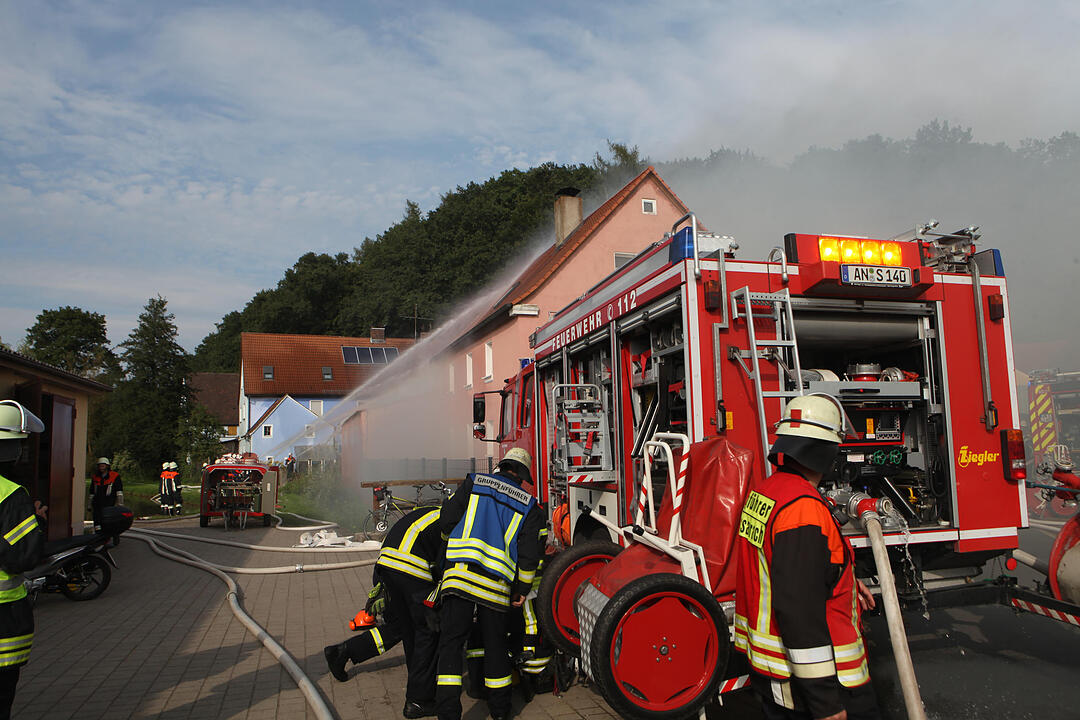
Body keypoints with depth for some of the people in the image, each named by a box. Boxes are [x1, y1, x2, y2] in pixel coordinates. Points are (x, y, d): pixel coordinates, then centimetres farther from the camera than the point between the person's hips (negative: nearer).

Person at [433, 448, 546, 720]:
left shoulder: (475, 483, 10)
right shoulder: (529, 506, 12)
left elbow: (447, 519, 6)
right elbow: (529, 553, 5)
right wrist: (522, 590, 15)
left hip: (460, 573, -1)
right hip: (496, 584, 2)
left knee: (451, 642, 3)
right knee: (495, 643, 17)